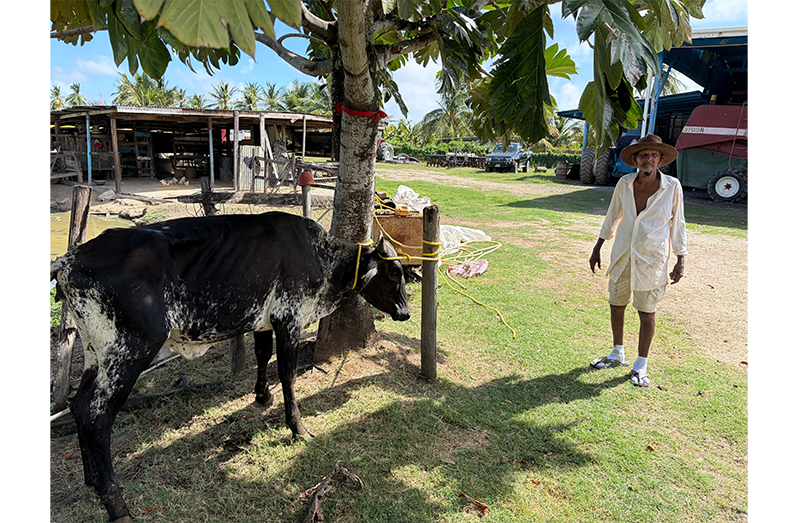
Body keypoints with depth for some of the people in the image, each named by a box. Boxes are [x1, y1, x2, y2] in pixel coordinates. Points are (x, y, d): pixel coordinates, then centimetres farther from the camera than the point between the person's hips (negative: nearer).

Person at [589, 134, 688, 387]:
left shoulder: (672, 187, -8)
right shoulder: (624, 184, -3)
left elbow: (677, 224, 1)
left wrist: (680, 261, -1)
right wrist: (597, 249, 12)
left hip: (651, 259, -3)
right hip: (622, 255, 3)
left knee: (646, 313, 5)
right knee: (616, 305, 12)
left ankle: (641, 365, 21)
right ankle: (617, 354, 33)